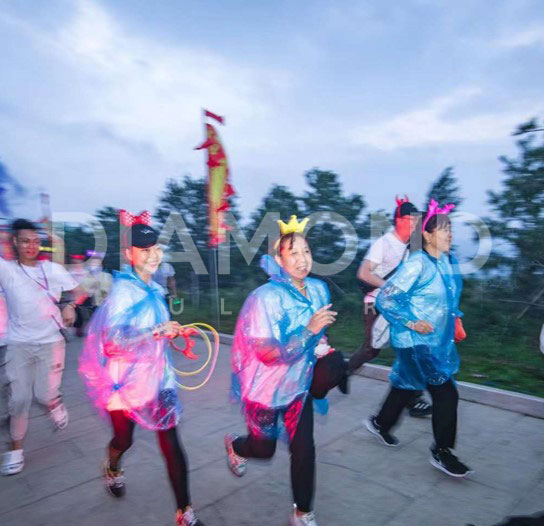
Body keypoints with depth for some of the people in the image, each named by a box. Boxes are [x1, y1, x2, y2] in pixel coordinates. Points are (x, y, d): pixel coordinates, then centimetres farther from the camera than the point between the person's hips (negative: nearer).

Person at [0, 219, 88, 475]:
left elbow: (80, 291, 6)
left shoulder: (53, 269, 1)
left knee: (45, 395, -2)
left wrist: (71, 306, -12)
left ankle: (55, 403, 34)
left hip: (51, 342, 0)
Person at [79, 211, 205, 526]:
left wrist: (172, 331, 14)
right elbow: (113, 340, -28)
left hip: (156, 378, 5)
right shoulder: (123, 290, -19)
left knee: (171, 444, 3)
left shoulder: (154, 289, 4)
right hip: (126, 381, -4)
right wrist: (158, 332, -33)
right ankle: (112, 468, 57)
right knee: (124, 440, 20)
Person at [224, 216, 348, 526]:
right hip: (267, 386, -4)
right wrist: (309, 331, -35)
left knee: (304, 449, 5)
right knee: (264, 449, 15)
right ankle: (235, 445, 52)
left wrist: (321, 344, -4)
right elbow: (268, 354, -29)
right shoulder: (267, 297, -27)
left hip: (298, 382, 4)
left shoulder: (318, 289, -7)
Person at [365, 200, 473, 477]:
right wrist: (412, 323, -20)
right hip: (416, 341, -8)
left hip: (439, 340, 8)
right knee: (446, 392, -4)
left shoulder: (449, 260, 4)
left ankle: (380, 423, 43)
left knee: (407, 385, 21)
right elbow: (384, 299, -20)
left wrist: (455, 318, 8)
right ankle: (441, 452, 17)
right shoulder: (416, 265, -21)